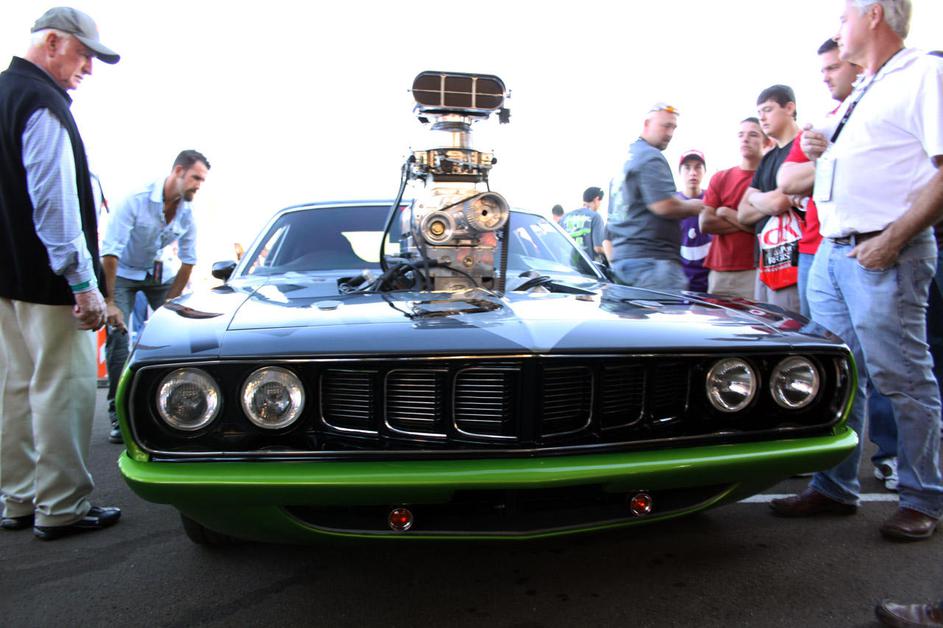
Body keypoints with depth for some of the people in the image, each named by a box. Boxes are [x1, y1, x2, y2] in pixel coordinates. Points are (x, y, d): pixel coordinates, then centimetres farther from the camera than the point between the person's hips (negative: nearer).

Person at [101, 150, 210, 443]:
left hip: (159, 272, 4)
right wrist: (110, 302, -30)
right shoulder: (136, 200, -28)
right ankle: (119, 416, -9)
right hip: (122, 273, -4)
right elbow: (110, 253, -28)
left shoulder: (187, 212, -13)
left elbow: (187, 262, -4)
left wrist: (169, 303, -7)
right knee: (118, 334, -14)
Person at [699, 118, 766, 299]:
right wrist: (750, 225, -3)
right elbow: (705, 223, 3)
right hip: (720, 272, 4)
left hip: (755, 271, -3)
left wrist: (728, 214, -2)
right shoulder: (720, 178, 13)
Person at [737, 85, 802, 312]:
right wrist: (769, 204, -2)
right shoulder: (768, 158, 22)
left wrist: (755, 197, 6)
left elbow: (779, 201, -16)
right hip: (764, 263, 8)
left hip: (792, 261, -8)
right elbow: (743, 214, 18)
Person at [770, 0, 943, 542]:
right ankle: (835, 488, 20)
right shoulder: (858, 98, 22)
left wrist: (892, 239, -19)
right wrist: (824, 153, 11)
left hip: (884, 254, -8)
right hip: (831, 251, 8)